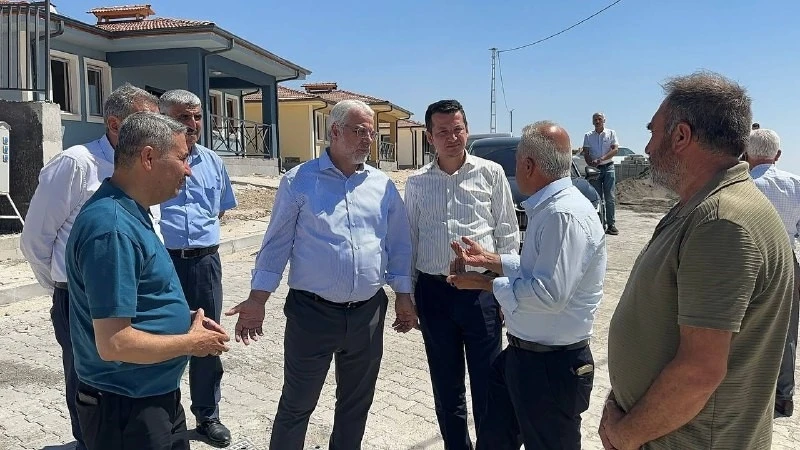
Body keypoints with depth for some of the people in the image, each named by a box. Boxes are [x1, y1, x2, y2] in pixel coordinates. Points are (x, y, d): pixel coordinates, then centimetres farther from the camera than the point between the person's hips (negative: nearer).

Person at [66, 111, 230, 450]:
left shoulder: (130, 213, 6)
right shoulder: (112, 228, -26)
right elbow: (114, 343, -28)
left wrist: (183, 319, 3)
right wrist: (190, 343, -16)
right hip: (126, 409, -9)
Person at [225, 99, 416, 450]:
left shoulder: (383, 185, 6)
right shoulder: (299, 181, -4)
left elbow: (398, 245, 12)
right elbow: (277, 243, -3)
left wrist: (403, 295, 9)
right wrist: (257, 300, -6)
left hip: (368, 313, 4)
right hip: (312, 312, -3)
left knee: (356, 402, 18)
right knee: (296, 404, 10)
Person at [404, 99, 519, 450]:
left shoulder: (490, 174, -1)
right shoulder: (417, 183, 5)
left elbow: (508, 234, 2)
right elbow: (409, 240, 10)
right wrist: (407, 295, 10)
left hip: (481, 290, -2)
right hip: (433, 291, 3)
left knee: (487, 384, 6)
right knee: (445, 385, 15)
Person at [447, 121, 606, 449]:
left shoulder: (566, 215, -26)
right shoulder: (548, 207, 8)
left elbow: (549, 294, -30)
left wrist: (486, 283, -18)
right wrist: (490, 260, 12)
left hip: (552, 365, -10)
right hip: (522, 354, 10)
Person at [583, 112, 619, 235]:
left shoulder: (611, 133, 5)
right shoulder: (588, 136, 8)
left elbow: (615, 150, -4)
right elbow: (586, 153, 3)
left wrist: (602, 158, -18)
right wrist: (591, 164, -17)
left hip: (608, 167, -1)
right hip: (595, 169, 1)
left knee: (610, 197, -5)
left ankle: (611, 224, -3)